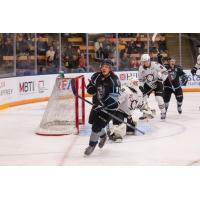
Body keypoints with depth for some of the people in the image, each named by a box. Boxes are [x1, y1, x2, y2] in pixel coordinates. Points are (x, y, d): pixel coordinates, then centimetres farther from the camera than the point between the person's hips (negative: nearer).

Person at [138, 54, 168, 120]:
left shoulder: (155, 65, -23)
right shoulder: (141, 68, -10)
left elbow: (165, 71, -17)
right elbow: (140, 79, 2)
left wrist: (160, 79, -25)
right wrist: (141, 86, -11)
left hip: (157, 84, -4)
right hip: (148, 85, 4)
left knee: (159, 98, -17)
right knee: (143, 97, -6)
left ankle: (163, 113, 2)